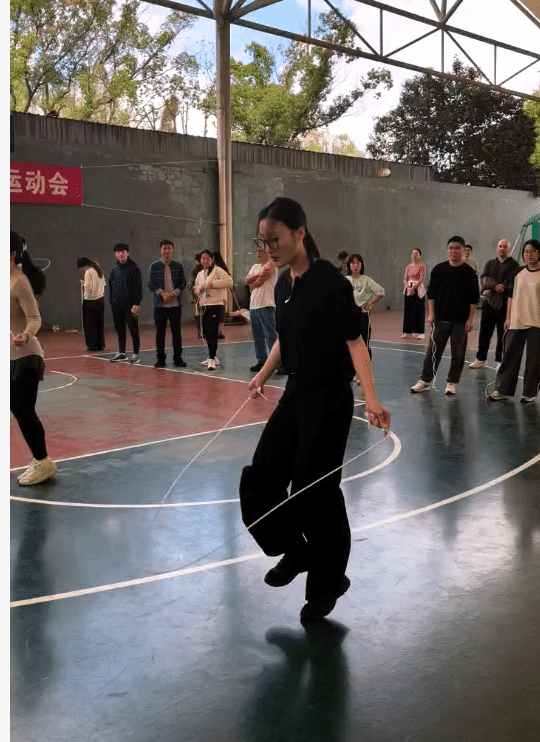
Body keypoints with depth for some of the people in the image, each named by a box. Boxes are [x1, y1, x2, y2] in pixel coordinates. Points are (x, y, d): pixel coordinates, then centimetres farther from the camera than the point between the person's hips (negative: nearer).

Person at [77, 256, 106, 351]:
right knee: (100, 323, 11)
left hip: (90, 301, -7)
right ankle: (100, 344, 15)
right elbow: (104, 283, 14)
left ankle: (92, 345, 5)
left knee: (90, 324, 2)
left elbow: (88, 287, -19)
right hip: (100, 299, 7)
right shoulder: (99, 269, 8)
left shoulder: (88, 272, -16)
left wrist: (83, 283, -2)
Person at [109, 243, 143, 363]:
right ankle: (121, 353, 21)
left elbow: (138, 287, -9)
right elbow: (111, 286, 17)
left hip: (130, 305, -6)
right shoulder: (115, 269, 11)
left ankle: (136, 355, 4)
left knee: (133, 329, -2)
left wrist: (136, 303, -15)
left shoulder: (134, 268, -6)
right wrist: (111, 301, 11)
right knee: (119, 329, 11)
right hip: (117, 305, 6)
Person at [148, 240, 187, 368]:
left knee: (176, 331, 3)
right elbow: (151, 284, 0)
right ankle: (160, 359, 11)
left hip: (175, 303, 1)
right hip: (160, 304, -1)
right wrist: (162, 294, -14)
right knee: (160, 332, 3)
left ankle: (177, 358, 11)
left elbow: (183, 283, 5)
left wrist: (173, 294, -11)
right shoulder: (154, 266, 3)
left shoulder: (178, 266, 7)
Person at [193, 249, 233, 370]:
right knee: (206, 332, 10)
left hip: (216, 305, -7)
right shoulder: (199, 274, 20)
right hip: (204, 306, 7)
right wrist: (199, 289, 3)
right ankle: (213, 357, 23)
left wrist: (213, 284, -16)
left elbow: (229, 281, -13)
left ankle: (212, 359, -12)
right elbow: (196, 289, 27)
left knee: (212, 332, -14)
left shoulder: (217, 270, -2)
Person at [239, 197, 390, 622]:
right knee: (258, 481, 7)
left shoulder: (329, 280, -16)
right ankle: (295, 552, 30)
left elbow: (354, 341, -18)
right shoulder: (283, 286, 7)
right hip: (296, 395, 8)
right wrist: (264, 376, 31)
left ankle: (328, 583, 22)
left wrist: (371, 399, -27)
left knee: (315, 490, 0)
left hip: (329, 399, -8)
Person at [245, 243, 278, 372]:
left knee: (271, 335, -11)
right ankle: (261, 361, 20)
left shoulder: (271, 264, -4)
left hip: (267, 305, -8)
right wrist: (259, 275, -8)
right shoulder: (255, 267, 21)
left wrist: (252, 283, 7)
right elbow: (247, 281, 5)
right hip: (254, 306, 8)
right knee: (257, 337, 12)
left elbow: (258, 282, -12)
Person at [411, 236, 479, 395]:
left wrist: (470, 319, -4)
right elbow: (431, 293, 6)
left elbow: (474, 299, 1)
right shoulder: (439, 269, 3)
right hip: (441, 319, 1)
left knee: (458, 354, 4)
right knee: (433, 351, 2)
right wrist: (431, 313, -1)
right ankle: (425, 381, 11)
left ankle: (451, 383, 15)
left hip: (461, 321, 0)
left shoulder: (469, 272, 0)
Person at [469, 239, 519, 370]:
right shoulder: (490, 263, 17)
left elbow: (512, 283, -11)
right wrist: (495, 286, -16)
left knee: (503, 333, 0)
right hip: (489, 302, 4)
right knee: (485, 331, 5)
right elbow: (483, 278, 2)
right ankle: (481, 359, 12)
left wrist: (491, 289, -13)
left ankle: (500, 360, 9)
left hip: (505, 303, -4)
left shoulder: (514, 265, 2)